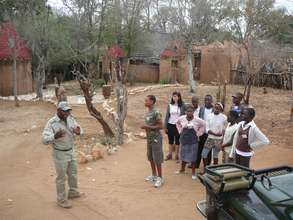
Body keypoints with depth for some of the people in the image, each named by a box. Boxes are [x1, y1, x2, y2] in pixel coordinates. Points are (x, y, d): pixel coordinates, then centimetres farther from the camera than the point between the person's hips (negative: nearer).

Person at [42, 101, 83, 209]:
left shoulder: (70, 118, -6)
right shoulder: (51, 123, -24)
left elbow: (77, 128, 3)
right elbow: (45, 140, -29)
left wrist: (78, 131, -23)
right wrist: (55, 136, -49)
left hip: (71, 151, 6)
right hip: (60, 154, -6)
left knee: (73, 173, 22)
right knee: (61, 177, 8)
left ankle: (73, 192, 44)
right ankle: (61, 199, 27)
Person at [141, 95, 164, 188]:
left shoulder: (156, 113, -18)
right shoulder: (147, 112, 9)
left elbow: (161, 126, -20)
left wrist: (148, 127, -23)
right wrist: (144, 126, 4)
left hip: (156, 139, -9)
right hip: (149, 138, 9)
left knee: (157, 159, -2)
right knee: (150, 158, 16)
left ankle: (160, 178, 9)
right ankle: (154, 175, 30)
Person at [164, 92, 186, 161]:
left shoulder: (182, 106, -6)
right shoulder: (170, 105, 1)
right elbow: (167, 116, 4)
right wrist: (165, 127, 3)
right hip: (170, 125, 2)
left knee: (177, 140, 7)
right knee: (170, 140, 11)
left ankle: (176, 155, 18)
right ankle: (170, 154, 22)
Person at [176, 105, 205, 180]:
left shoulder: (197, 120, -13)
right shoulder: (181, 118, -7)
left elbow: (203, 125, 1)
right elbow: (178, 123, 14)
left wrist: (198, 133, -2)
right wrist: (180, 131, 7)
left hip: (193, 141, -2)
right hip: (184, 139, 2)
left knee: (193, 156, 5)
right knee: (183, 155, 15)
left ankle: (193, 172, 19)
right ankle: (182, 169, 34)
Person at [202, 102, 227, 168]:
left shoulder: (224, 117, -8)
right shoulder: (209, 116, -4)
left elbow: (225, 128, 6)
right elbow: (207, 129, -6)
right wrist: (215, 134, -18)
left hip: (219, 139, -2)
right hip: (210, 138, 2)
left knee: (215, 155, 10)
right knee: (204, 154, 2)